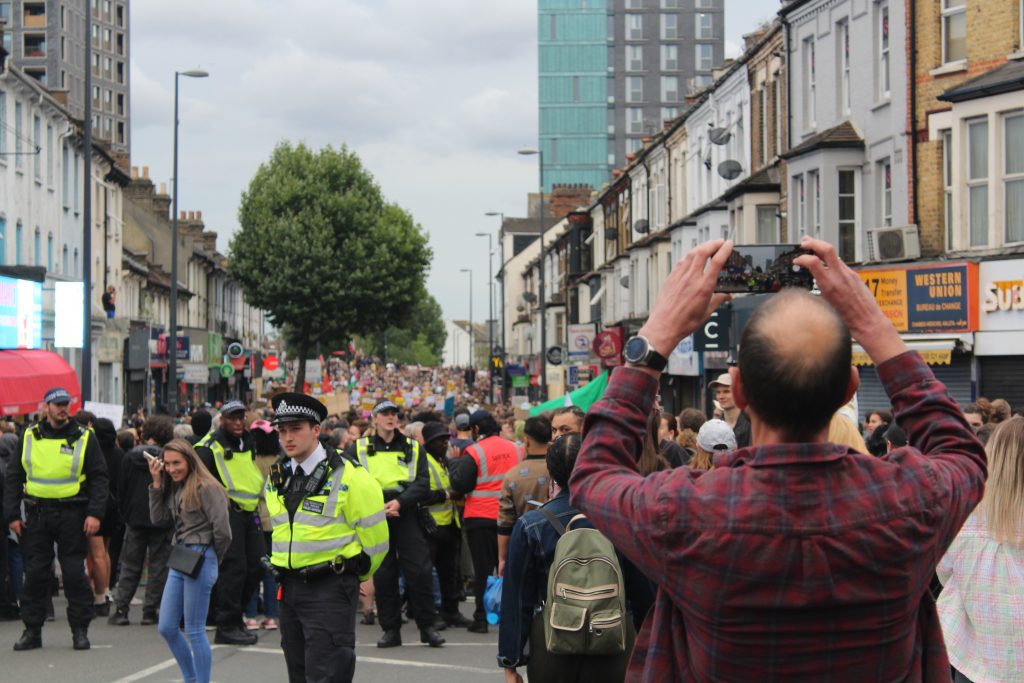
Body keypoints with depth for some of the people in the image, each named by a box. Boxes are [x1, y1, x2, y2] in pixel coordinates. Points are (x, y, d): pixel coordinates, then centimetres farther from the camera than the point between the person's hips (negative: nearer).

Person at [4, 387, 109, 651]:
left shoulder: (84, 438, 2)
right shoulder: (29, 437, 8)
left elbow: (99, 478, 2)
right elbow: (13, 477, 11)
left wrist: (95, 513, -9)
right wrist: (12, 515, 3)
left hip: (72, 515, -2)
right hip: (37, 514, 2)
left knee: (75, 574, 0)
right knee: (35, 573, 3)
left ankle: (80, 630, 8)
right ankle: (32, 631, 11)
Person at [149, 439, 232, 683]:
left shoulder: (206, 487, -15)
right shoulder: (174, 488, 11)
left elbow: (222, 529, -17)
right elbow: (158, 519, 6)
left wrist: (212, 559, -2)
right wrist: (156, 483, 1)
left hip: (200, 561, -9)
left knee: (194, 631, -3)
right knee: (166, 627, 11)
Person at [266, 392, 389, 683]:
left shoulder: (348, 476, -11)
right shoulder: (275, 479, 9)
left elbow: (374, 538, -6)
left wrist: (352, 575, 7)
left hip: (331, 591, -7)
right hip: (289, 589, 7)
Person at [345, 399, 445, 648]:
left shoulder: (413, 448, 12)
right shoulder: (359, 448, 9)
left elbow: (423, 483, 2)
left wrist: (400, 502, -14)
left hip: (407, 515, 0)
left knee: (419, 571, -5)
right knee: (382, 574, 2)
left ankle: (428, 626, 3)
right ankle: (391, 629, 10)